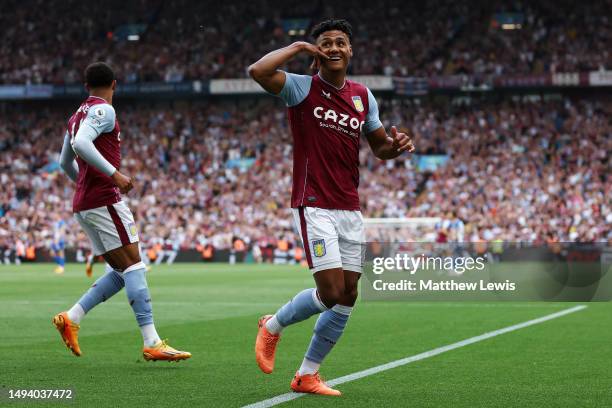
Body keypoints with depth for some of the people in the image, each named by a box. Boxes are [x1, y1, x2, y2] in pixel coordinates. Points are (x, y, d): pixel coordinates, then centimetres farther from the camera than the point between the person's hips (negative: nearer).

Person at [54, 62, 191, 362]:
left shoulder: (77, 116, 20)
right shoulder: (103, 110, -7)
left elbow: (65, 162, 29)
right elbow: (81, 144, -25)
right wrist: (114, 174, -25)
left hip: (82, 205, 9)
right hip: (104, 200, -9)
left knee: (122, 272, 10)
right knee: (133, 266, -11)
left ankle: (71, 318, 2)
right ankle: (152, 343, -17)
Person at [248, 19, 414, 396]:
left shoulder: (363, 96, 11)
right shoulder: (302, 88, -5)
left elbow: (380, 147, 19)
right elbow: (257, 71, -24)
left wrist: (397, 145, -4)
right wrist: (299, 47, -12)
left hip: (350, 209, 6)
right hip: (314, 206, -6)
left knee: (348, 297, 4)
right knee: (331, 293, -13)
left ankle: (307, 375, 17)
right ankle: (273, 326, 16)